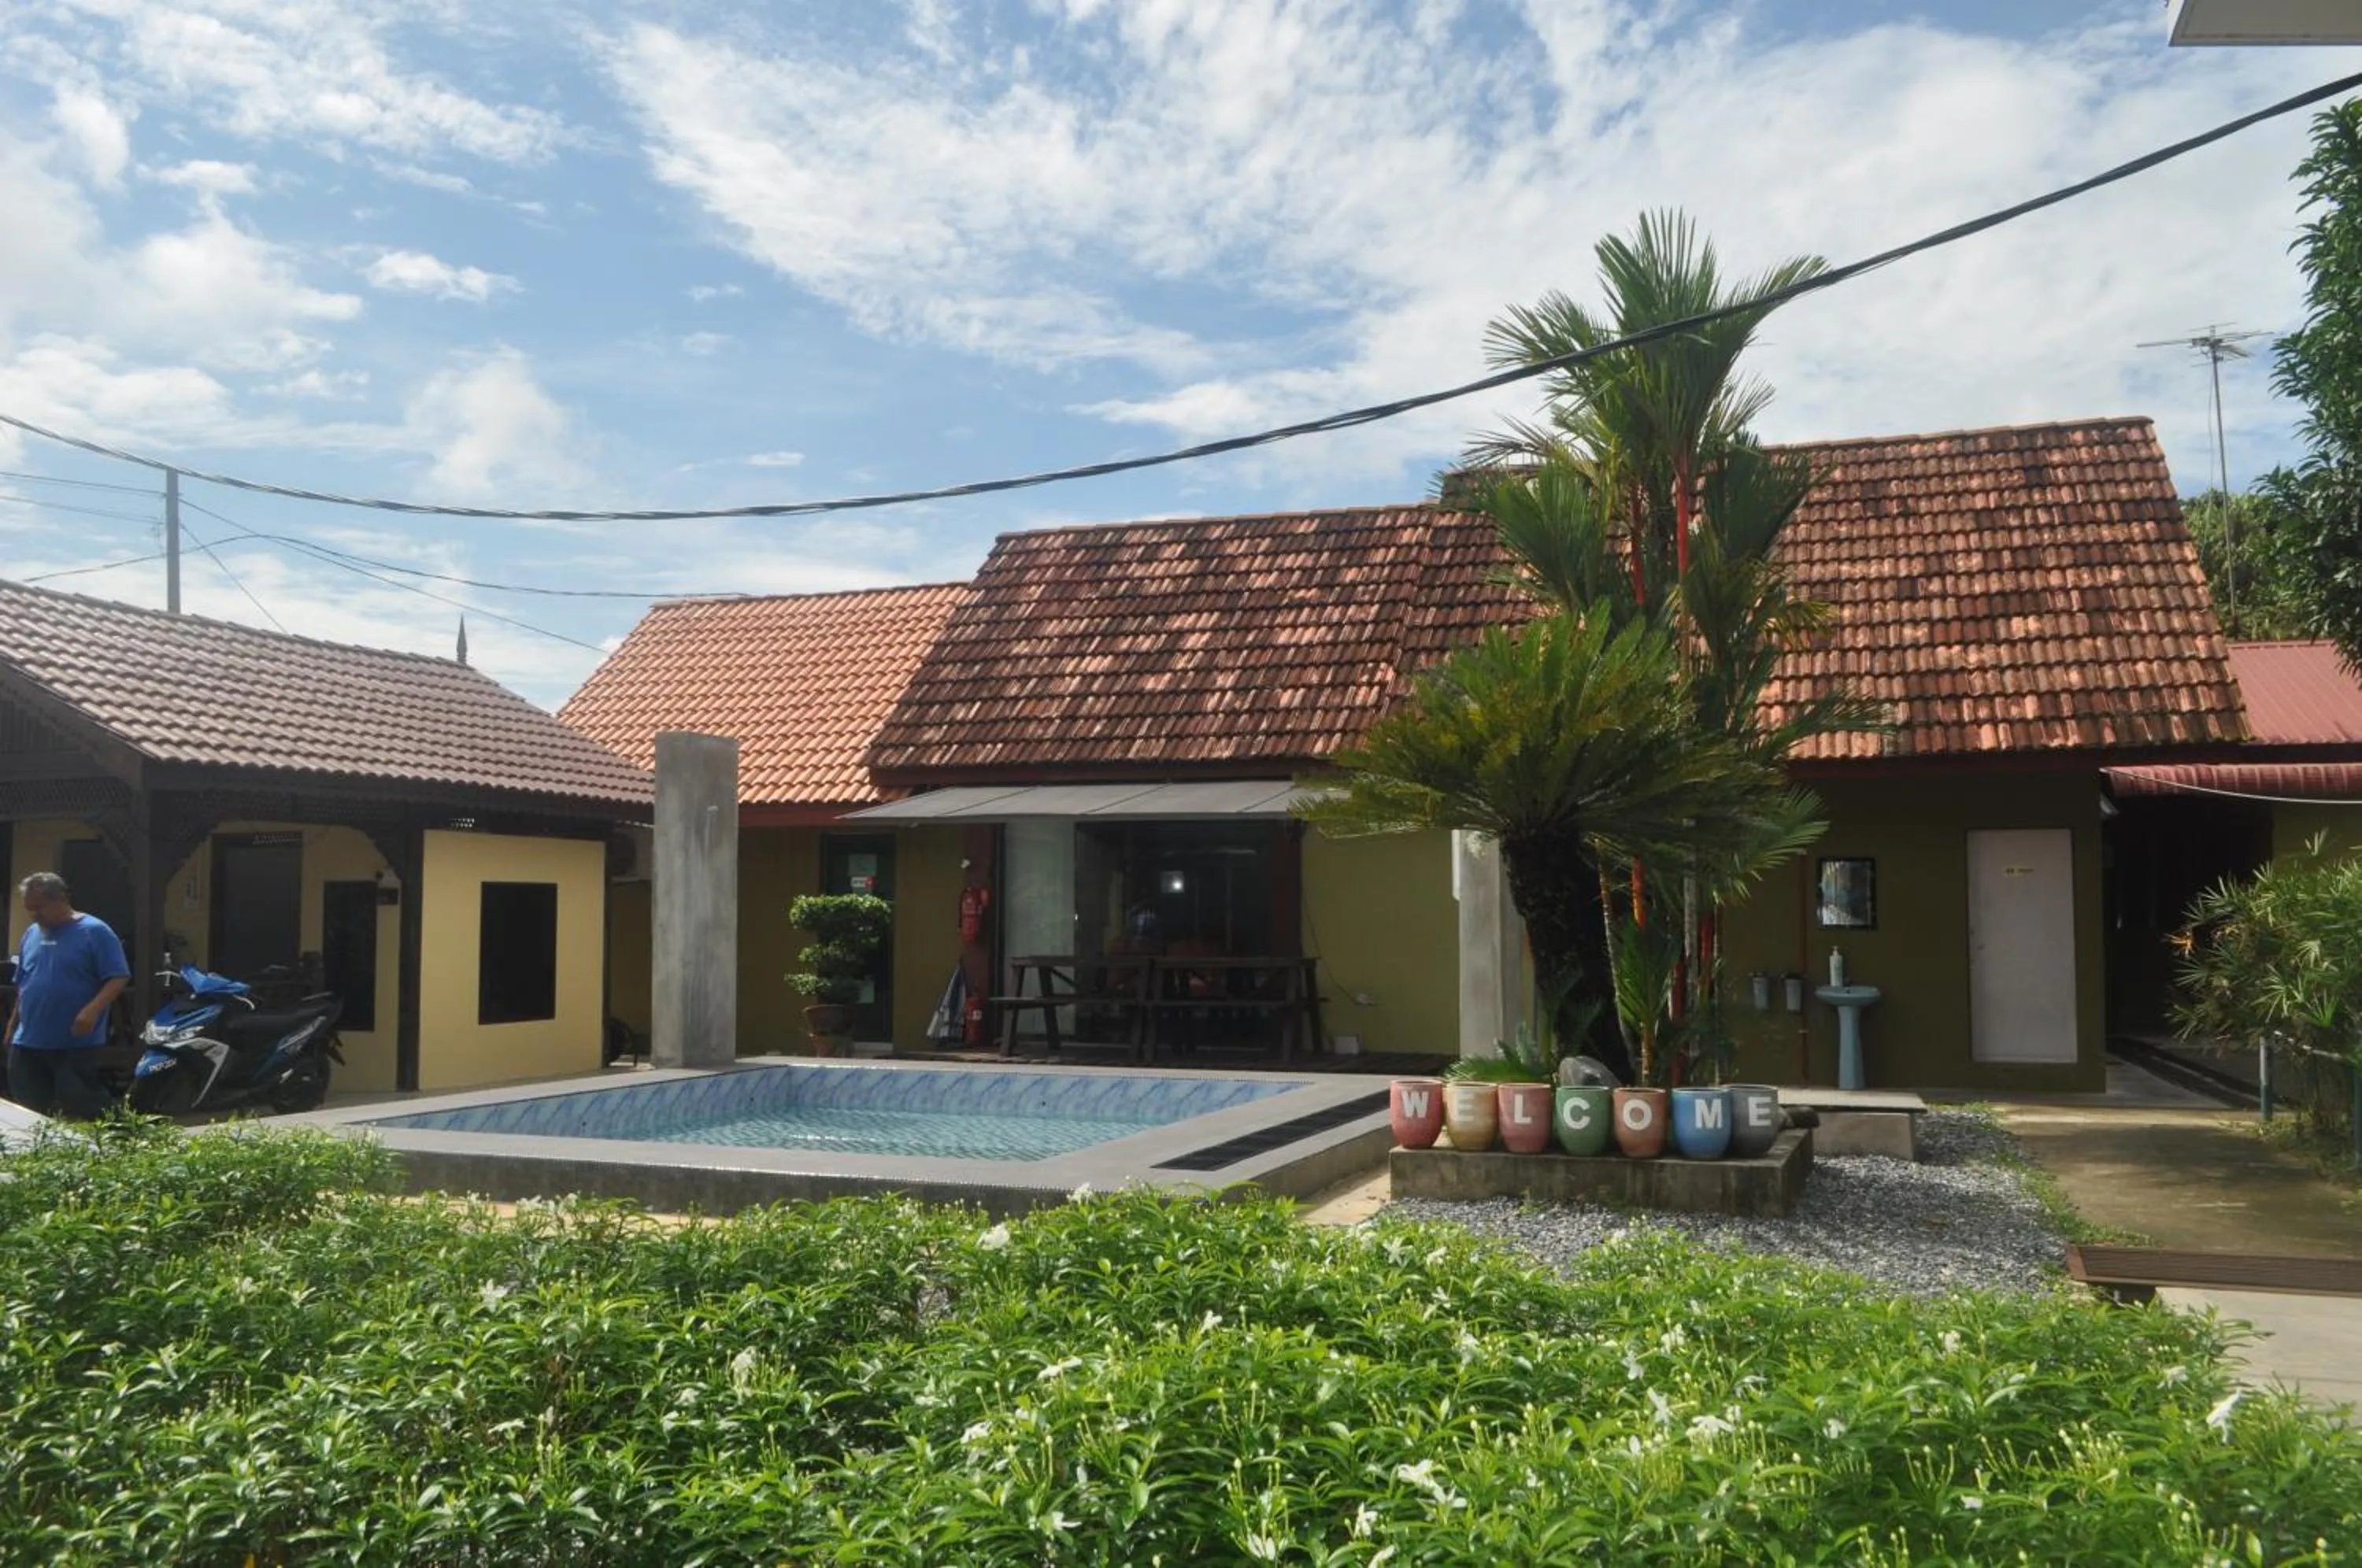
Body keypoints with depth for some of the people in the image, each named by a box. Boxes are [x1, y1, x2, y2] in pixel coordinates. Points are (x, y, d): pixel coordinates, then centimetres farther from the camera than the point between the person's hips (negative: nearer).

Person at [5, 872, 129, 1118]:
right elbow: (22, 985, 21)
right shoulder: (31, 934, 13)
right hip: (27, 1042, 7)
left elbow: (119, 978, -13)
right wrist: (12, 1024, 18)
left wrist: (92, 1010, -25)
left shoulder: (94, 932, -8)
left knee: (81, 1109, -4)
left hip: (76, 1044, -7)